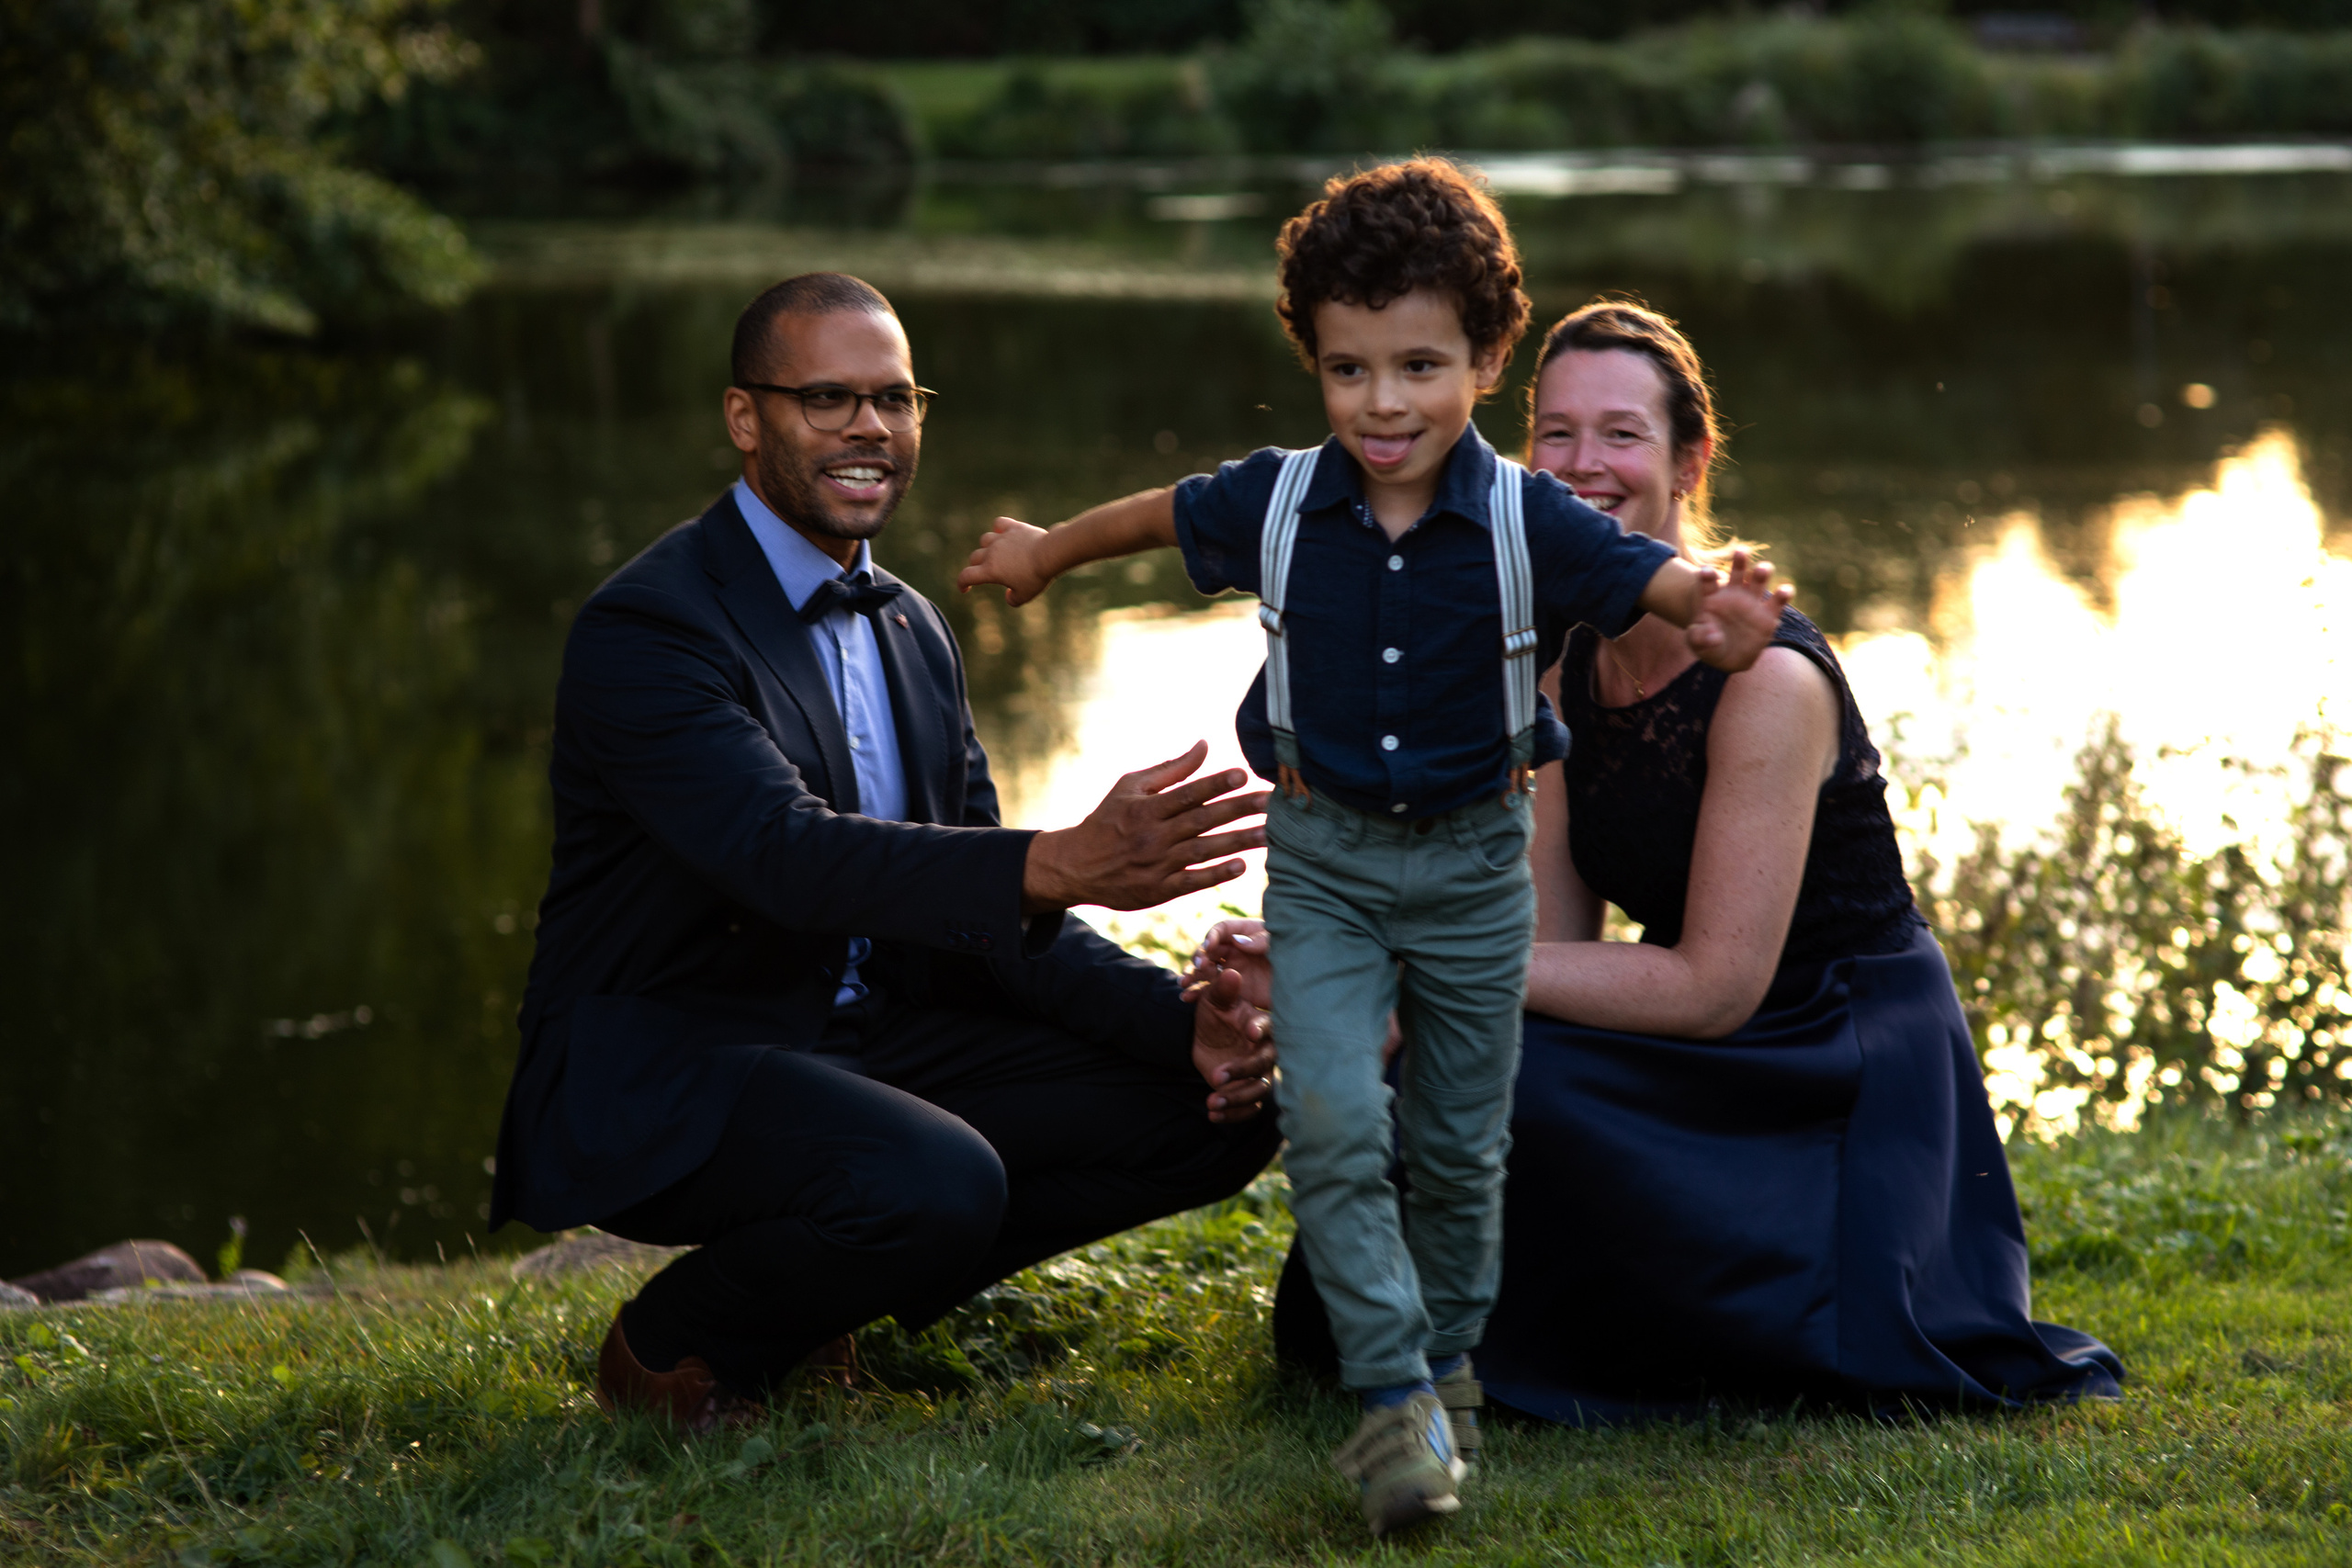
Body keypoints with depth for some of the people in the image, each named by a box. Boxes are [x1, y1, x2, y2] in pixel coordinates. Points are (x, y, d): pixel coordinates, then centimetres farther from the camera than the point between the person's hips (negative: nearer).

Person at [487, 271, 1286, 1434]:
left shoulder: (910, 629, 11)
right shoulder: (645, 627, -16)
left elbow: (980, 906, 11)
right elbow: (789, 856, -33)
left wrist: (1184, 1023, -7)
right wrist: (1063, 866, -47)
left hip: (870, 1041, 8)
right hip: (656, 1074, -8)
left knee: (1209, 1115, -5)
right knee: (936, 1186, -36)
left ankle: (809, 1293, 7)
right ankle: (674, 1343, -5)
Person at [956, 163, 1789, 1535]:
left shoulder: (1530, 524, -16)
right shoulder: (1276, 505, -9)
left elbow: (1654, 578, -22)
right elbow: (1162, 515, 9)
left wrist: (1722, 613, -46)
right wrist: (1046, 552, 26)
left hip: (1474, 864, 0)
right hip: (1323, 856, 0)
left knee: (1460, 1143, 12)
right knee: (1333, 1124, -15)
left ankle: (1448, 1362, 34)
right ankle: (1399, 1404, -12)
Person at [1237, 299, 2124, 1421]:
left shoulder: (1767, 676, -21)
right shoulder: (1573, 664, 3)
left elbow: (1715, 983, -23)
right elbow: (1550, 939, 0)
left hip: (1844, 1084, -8)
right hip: (1705, 1070, 8)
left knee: (1520, 1087, -30)